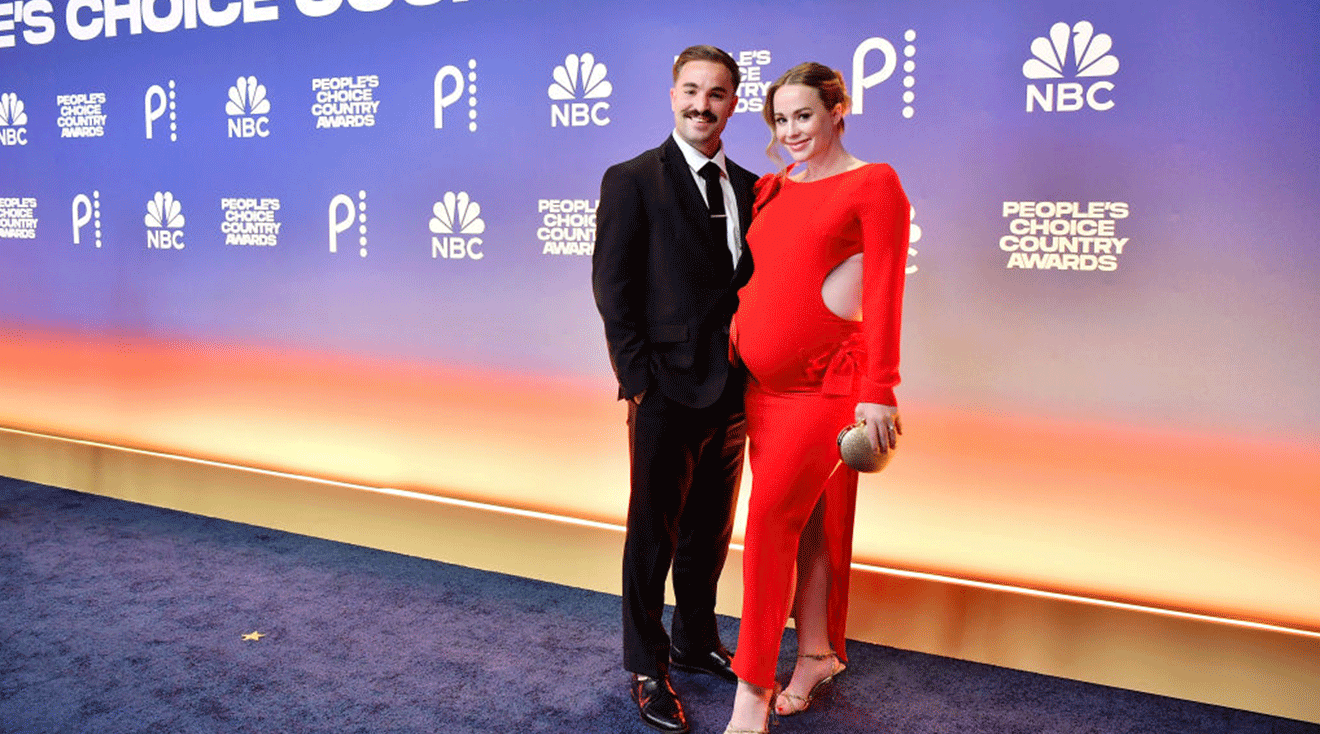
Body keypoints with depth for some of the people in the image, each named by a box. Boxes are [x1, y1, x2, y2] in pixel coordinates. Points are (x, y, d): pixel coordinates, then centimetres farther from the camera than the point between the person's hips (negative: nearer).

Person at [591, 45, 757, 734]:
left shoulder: (749, 187, 11)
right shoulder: (632, 180, -4)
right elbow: (612, 288, -8)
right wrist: (638, 380, -13)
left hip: (733, 390, 5)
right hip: (668, 391, -5)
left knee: (711, 531, 18)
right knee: (653, 535, 6)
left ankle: (697, 640, 38)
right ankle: (645, 668, 23)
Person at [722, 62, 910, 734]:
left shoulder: (874, 184, -5)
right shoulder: (769, 190, 13)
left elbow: (884, 293, -10)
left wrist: (877, 394, -15)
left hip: (828, 386, -6)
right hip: (763, 385, 6)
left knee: (770, 520, -9)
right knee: (807, 523, 13)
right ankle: (816, 654, 29)